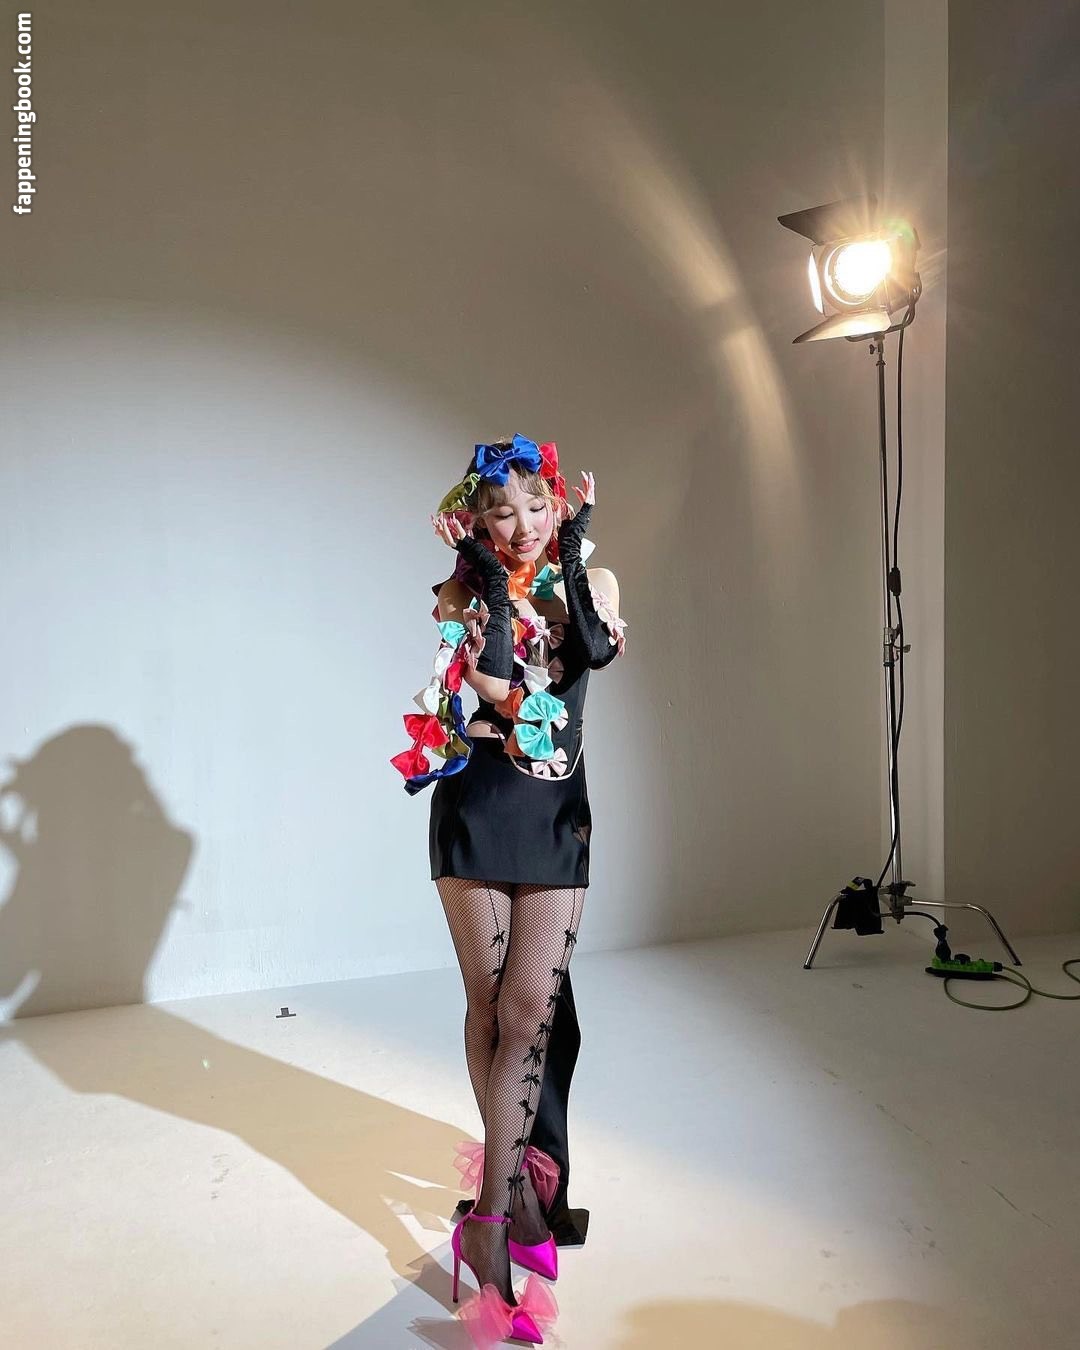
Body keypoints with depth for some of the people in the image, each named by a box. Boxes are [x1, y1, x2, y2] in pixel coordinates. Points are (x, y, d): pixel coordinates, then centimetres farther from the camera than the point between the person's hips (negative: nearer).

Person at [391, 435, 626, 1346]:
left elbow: (598, 651, -13)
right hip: (477, 808, -1)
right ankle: (524, 1179, 25)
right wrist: (490, 579, -9)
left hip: (556, 812, 1)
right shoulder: (462, 592, 4)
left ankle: (491, 1210, 9)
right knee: (489, 1003, 6)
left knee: (528, 1008, -4)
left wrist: (573, 553, -8)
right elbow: (495, 683, -14)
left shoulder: (591, 580, 9)